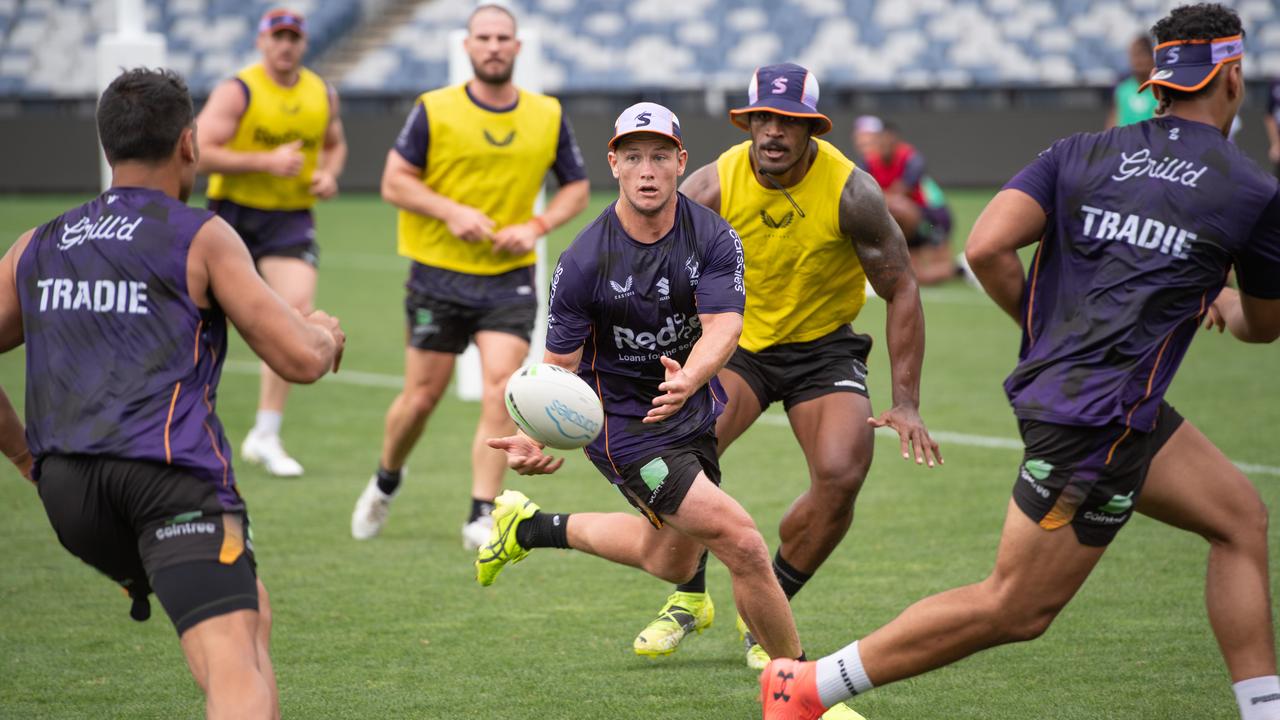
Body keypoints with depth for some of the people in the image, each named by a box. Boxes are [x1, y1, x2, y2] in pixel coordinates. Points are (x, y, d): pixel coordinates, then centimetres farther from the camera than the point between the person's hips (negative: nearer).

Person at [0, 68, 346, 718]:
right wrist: (324, 334, 22)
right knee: (237, 666, -18)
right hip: (170, 473, -6)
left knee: (248, 612, 28)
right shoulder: (202, 238, 5)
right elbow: (301, 360, 0)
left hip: (65, 492, 6)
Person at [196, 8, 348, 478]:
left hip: (291, 221, 3)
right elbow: (199, 153, -16)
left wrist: (329, 175, 3)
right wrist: (266, 161, -22)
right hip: (234, 214, -3)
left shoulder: (323, 95, 6)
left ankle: (265, 436, -9)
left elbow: (335, 144, 25)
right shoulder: (238, 92, -10)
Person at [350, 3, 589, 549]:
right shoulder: (434, 111, -5)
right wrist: (451, 211, -18)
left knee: (500, 389, -14)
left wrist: (536, 226, -7)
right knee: (422, 396, 4)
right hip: (439, 275, -1)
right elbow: (394, 181, -3)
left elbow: (576, 188, 11)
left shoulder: (549, 116, 3)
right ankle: (386, 482, 33)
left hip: (510, 279, 1)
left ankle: (482, 516, -11)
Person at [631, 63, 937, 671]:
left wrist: (906, 404, -16)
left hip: (825, 347, 0)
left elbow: (901, 291, -11)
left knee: (840, 476, -23)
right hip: (736, 341, 1)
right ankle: (689, 598, 0)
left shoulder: (850, 192, -19)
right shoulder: (713, 186, -17)